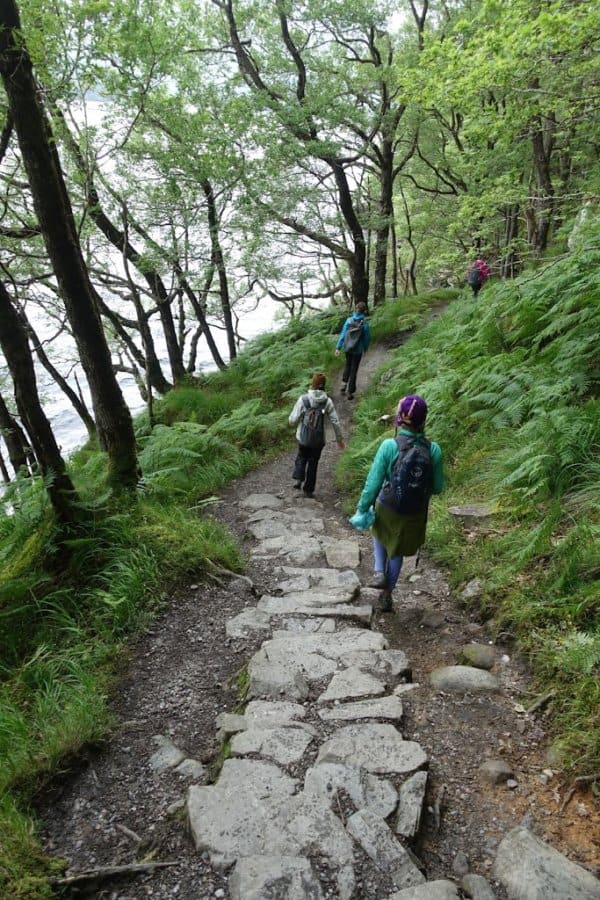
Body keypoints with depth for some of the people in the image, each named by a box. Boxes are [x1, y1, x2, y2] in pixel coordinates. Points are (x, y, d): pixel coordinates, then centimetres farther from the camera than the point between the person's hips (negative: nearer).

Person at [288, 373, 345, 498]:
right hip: (318, 439, 0)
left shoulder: (303, 399, -14)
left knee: (302, 457, 27)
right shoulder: (327, 402, -11)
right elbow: (335, 422, -7)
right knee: (313, 462, 19)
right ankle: (308, 490, 28)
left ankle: (298, 479, 8)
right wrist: (340, 439, 4)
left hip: (303, 437, 0)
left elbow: (293, 420, -13)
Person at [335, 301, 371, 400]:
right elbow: (367, 337, -6)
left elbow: (343, 334, -8)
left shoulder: (349, 320, -9)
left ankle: (344, 383, 10)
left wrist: (338, 347, -4)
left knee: (347, 365, 26)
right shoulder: (364, 323, -15)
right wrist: (365, 348, 12)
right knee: (354, 369, 8)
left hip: (347, 348, 2)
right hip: (358, 350, -2)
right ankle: (350, 392, 12)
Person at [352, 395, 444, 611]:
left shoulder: (389, 446, -21)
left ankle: (379, 572, 18)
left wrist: (361, 509, -4)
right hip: (416, 515, 2)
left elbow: (373, 482, -16)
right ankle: (386, 593, 36)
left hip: (387, 509, -1)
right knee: (397, 553, 24)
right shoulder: (433, 450, -15)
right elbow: (438, 487, -6)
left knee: (380, 536, 34)